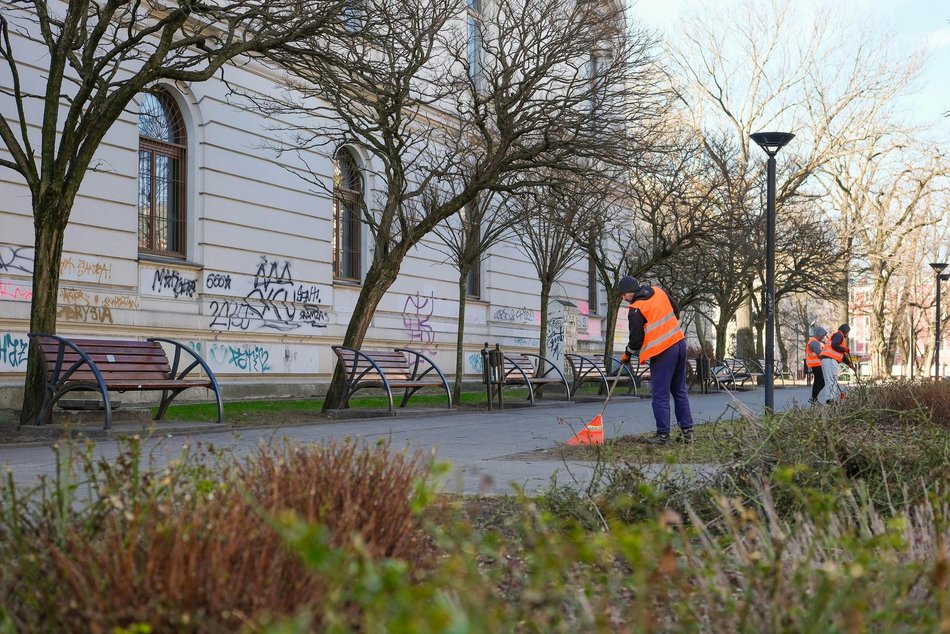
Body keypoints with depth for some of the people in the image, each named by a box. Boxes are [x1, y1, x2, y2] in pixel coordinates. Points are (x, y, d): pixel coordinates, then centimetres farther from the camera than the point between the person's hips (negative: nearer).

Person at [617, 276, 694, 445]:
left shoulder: (636, 310, -12)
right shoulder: (659, 292, 8)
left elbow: (636, 338, -7)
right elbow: (676, 311, 20)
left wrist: (627, 354, 11)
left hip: (662, 352, -7)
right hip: (680, 344, 7)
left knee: (660, 395, -1)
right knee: (680, 391, 14)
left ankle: (663, 435, 0)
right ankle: (687, 431, 14)